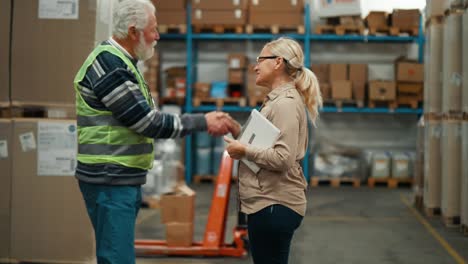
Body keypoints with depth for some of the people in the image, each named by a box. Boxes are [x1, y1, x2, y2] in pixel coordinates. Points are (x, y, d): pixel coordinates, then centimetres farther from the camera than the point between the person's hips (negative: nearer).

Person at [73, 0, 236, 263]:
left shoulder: (122, 62, 16)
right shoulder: (108, 63, -16)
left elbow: (144, 118, 17)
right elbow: (148, 122, -17)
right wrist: (203, 122, -10)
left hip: (124, 180, 10)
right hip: (110, 181, -10)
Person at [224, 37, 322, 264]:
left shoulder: (286, 104, -15)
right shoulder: (277, 99, 16)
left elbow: (282, 159, -23)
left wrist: (244, 151, -15)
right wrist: (239, 133, 9)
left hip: (274, 205, -10)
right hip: (269, 202, 10)